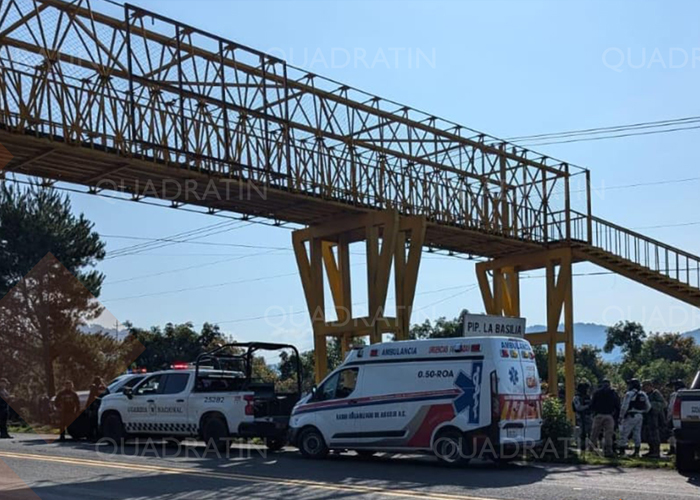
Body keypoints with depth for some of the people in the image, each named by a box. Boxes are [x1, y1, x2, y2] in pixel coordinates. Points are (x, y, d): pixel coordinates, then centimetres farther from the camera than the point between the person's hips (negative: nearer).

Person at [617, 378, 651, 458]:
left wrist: (621, 417, -8)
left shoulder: (629, 394, -10)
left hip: (631, 416, -7)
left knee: (624, 433, -3)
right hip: (640, 416, 7)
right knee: (637, 434, 10)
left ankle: (622, 450, -5)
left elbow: (624, 407, -13)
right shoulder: (643, 394, 11)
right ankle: (637, 451, 11)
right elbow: (648, 406, 14)